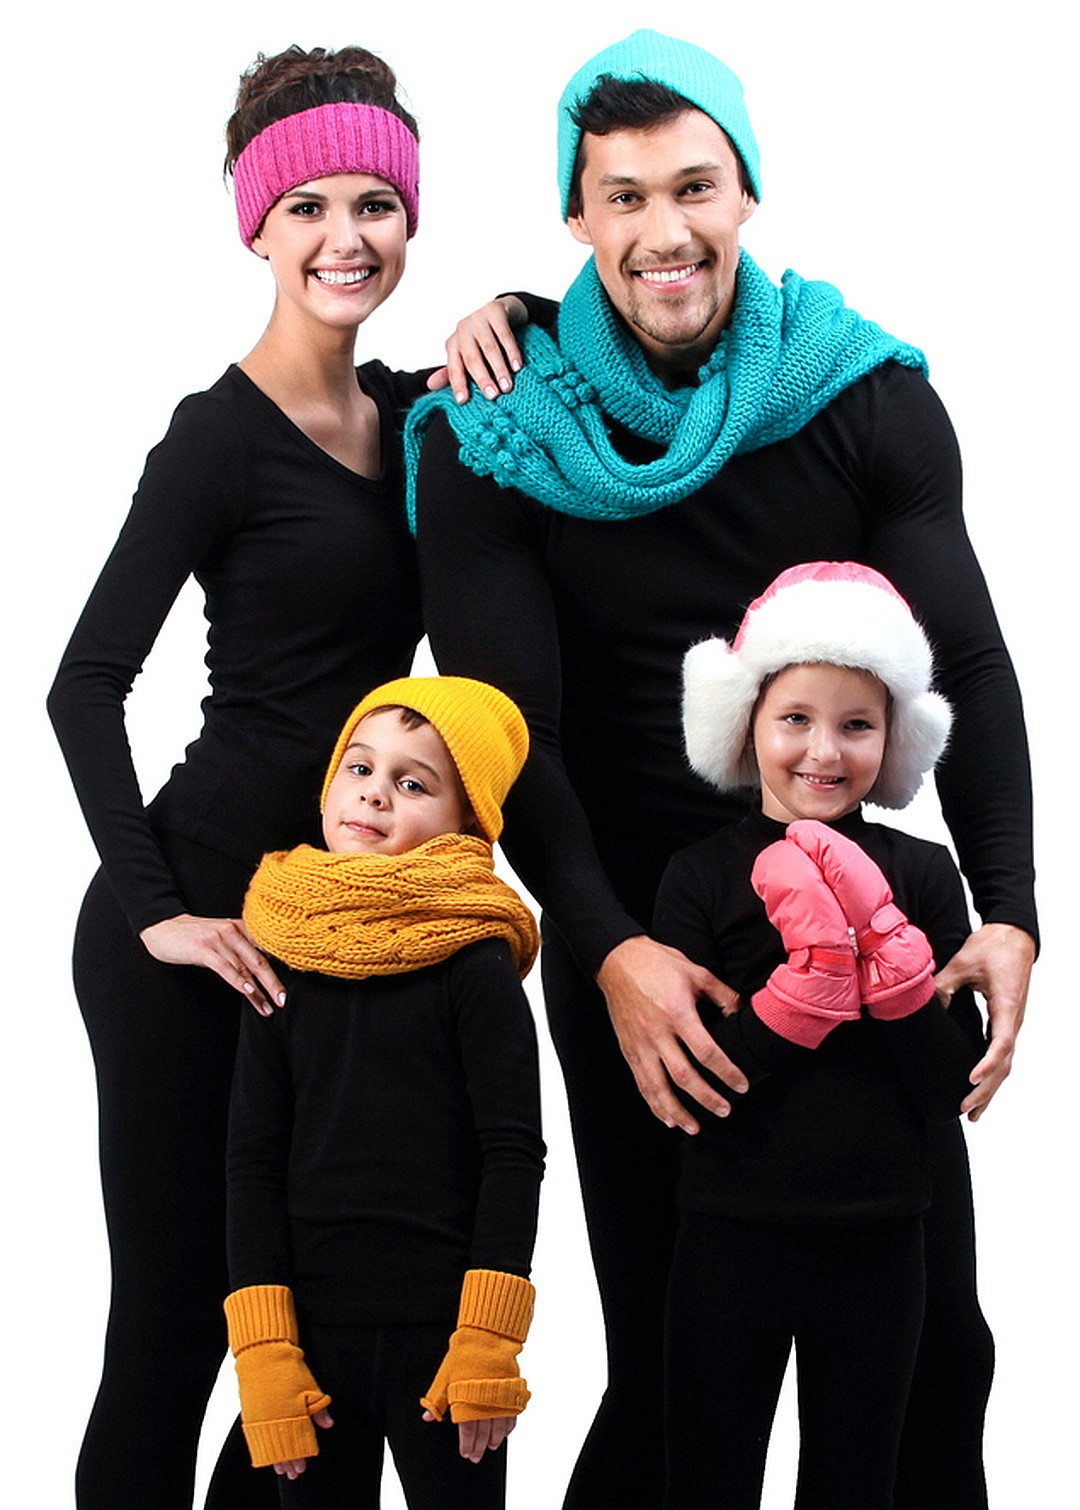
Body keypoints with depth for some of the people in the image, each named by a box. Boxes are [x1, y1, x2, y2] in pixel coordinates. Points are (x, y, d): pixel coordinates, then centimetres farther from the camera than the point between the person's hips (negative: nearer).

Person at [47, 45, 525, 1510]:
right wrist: (155, 908, -19)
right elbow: (86, 683, -14)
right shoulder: (226, 432, -11)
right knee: (178, 1309, -2)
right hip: (204, 923, -7)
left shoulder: (413, 409, 10)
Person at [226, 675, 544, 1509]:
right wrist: (264, 1353, -3)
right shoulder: (282, 963, 5)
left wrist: (487, 1346, -11)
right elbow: (255, 1161, 4)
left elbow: (514, 1151, -6)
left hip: (441, 1336, -3)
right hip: (310, 1336, 3)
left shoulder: (474, 963, -4)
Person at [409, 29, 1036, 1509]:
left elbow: (967, 663, -5)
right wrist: (610, 953, -26)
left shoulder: (869, 395, -3)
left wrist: (1008, 911, -19)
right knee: (665, 1354, 3)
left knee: (935, 1342, 8)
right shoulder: (494, 439, -7)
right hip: (629, 934, -2)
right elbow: (507, 725, -12)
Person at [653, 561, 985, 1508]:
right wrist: (812, 973, -21)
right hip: (731, 1243, -1)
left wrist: (883, 937, -17)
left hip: (878, 1249, 2)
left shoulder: (923, 876, -1)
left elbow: (953, 1088, -8)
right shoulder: (703, 878, -6)